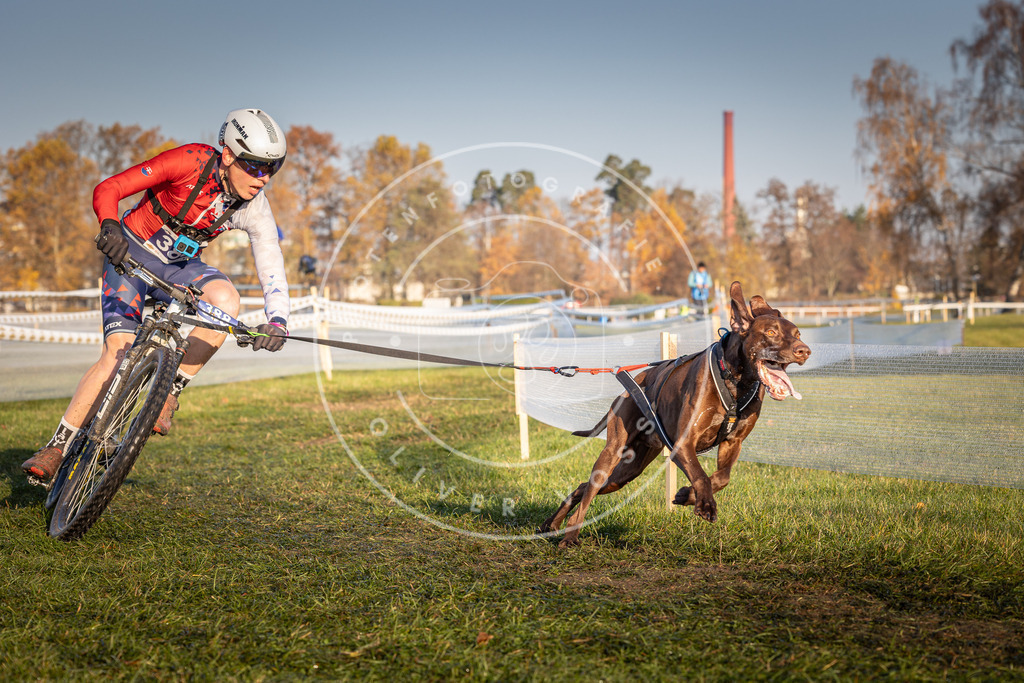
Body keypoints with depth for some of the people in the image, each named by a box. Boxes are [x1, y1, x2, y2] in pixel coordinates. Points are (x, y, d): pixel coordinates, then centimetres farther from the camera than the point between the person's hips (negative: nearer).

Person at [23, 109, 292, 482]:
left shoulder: (255, 207, -16)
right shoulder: (190, 161, -26)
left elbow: (272, 267, -18)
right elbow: (107, 189, -25)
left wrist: (277, 321, -36)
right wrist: (109, 226, -45)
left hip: (180, 265, 3)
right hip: (131, 252, -3)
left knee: (226, 299, -29)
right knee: (118, 350, -20)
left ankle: (171, 392, -13)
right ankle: (57, 447, -7)